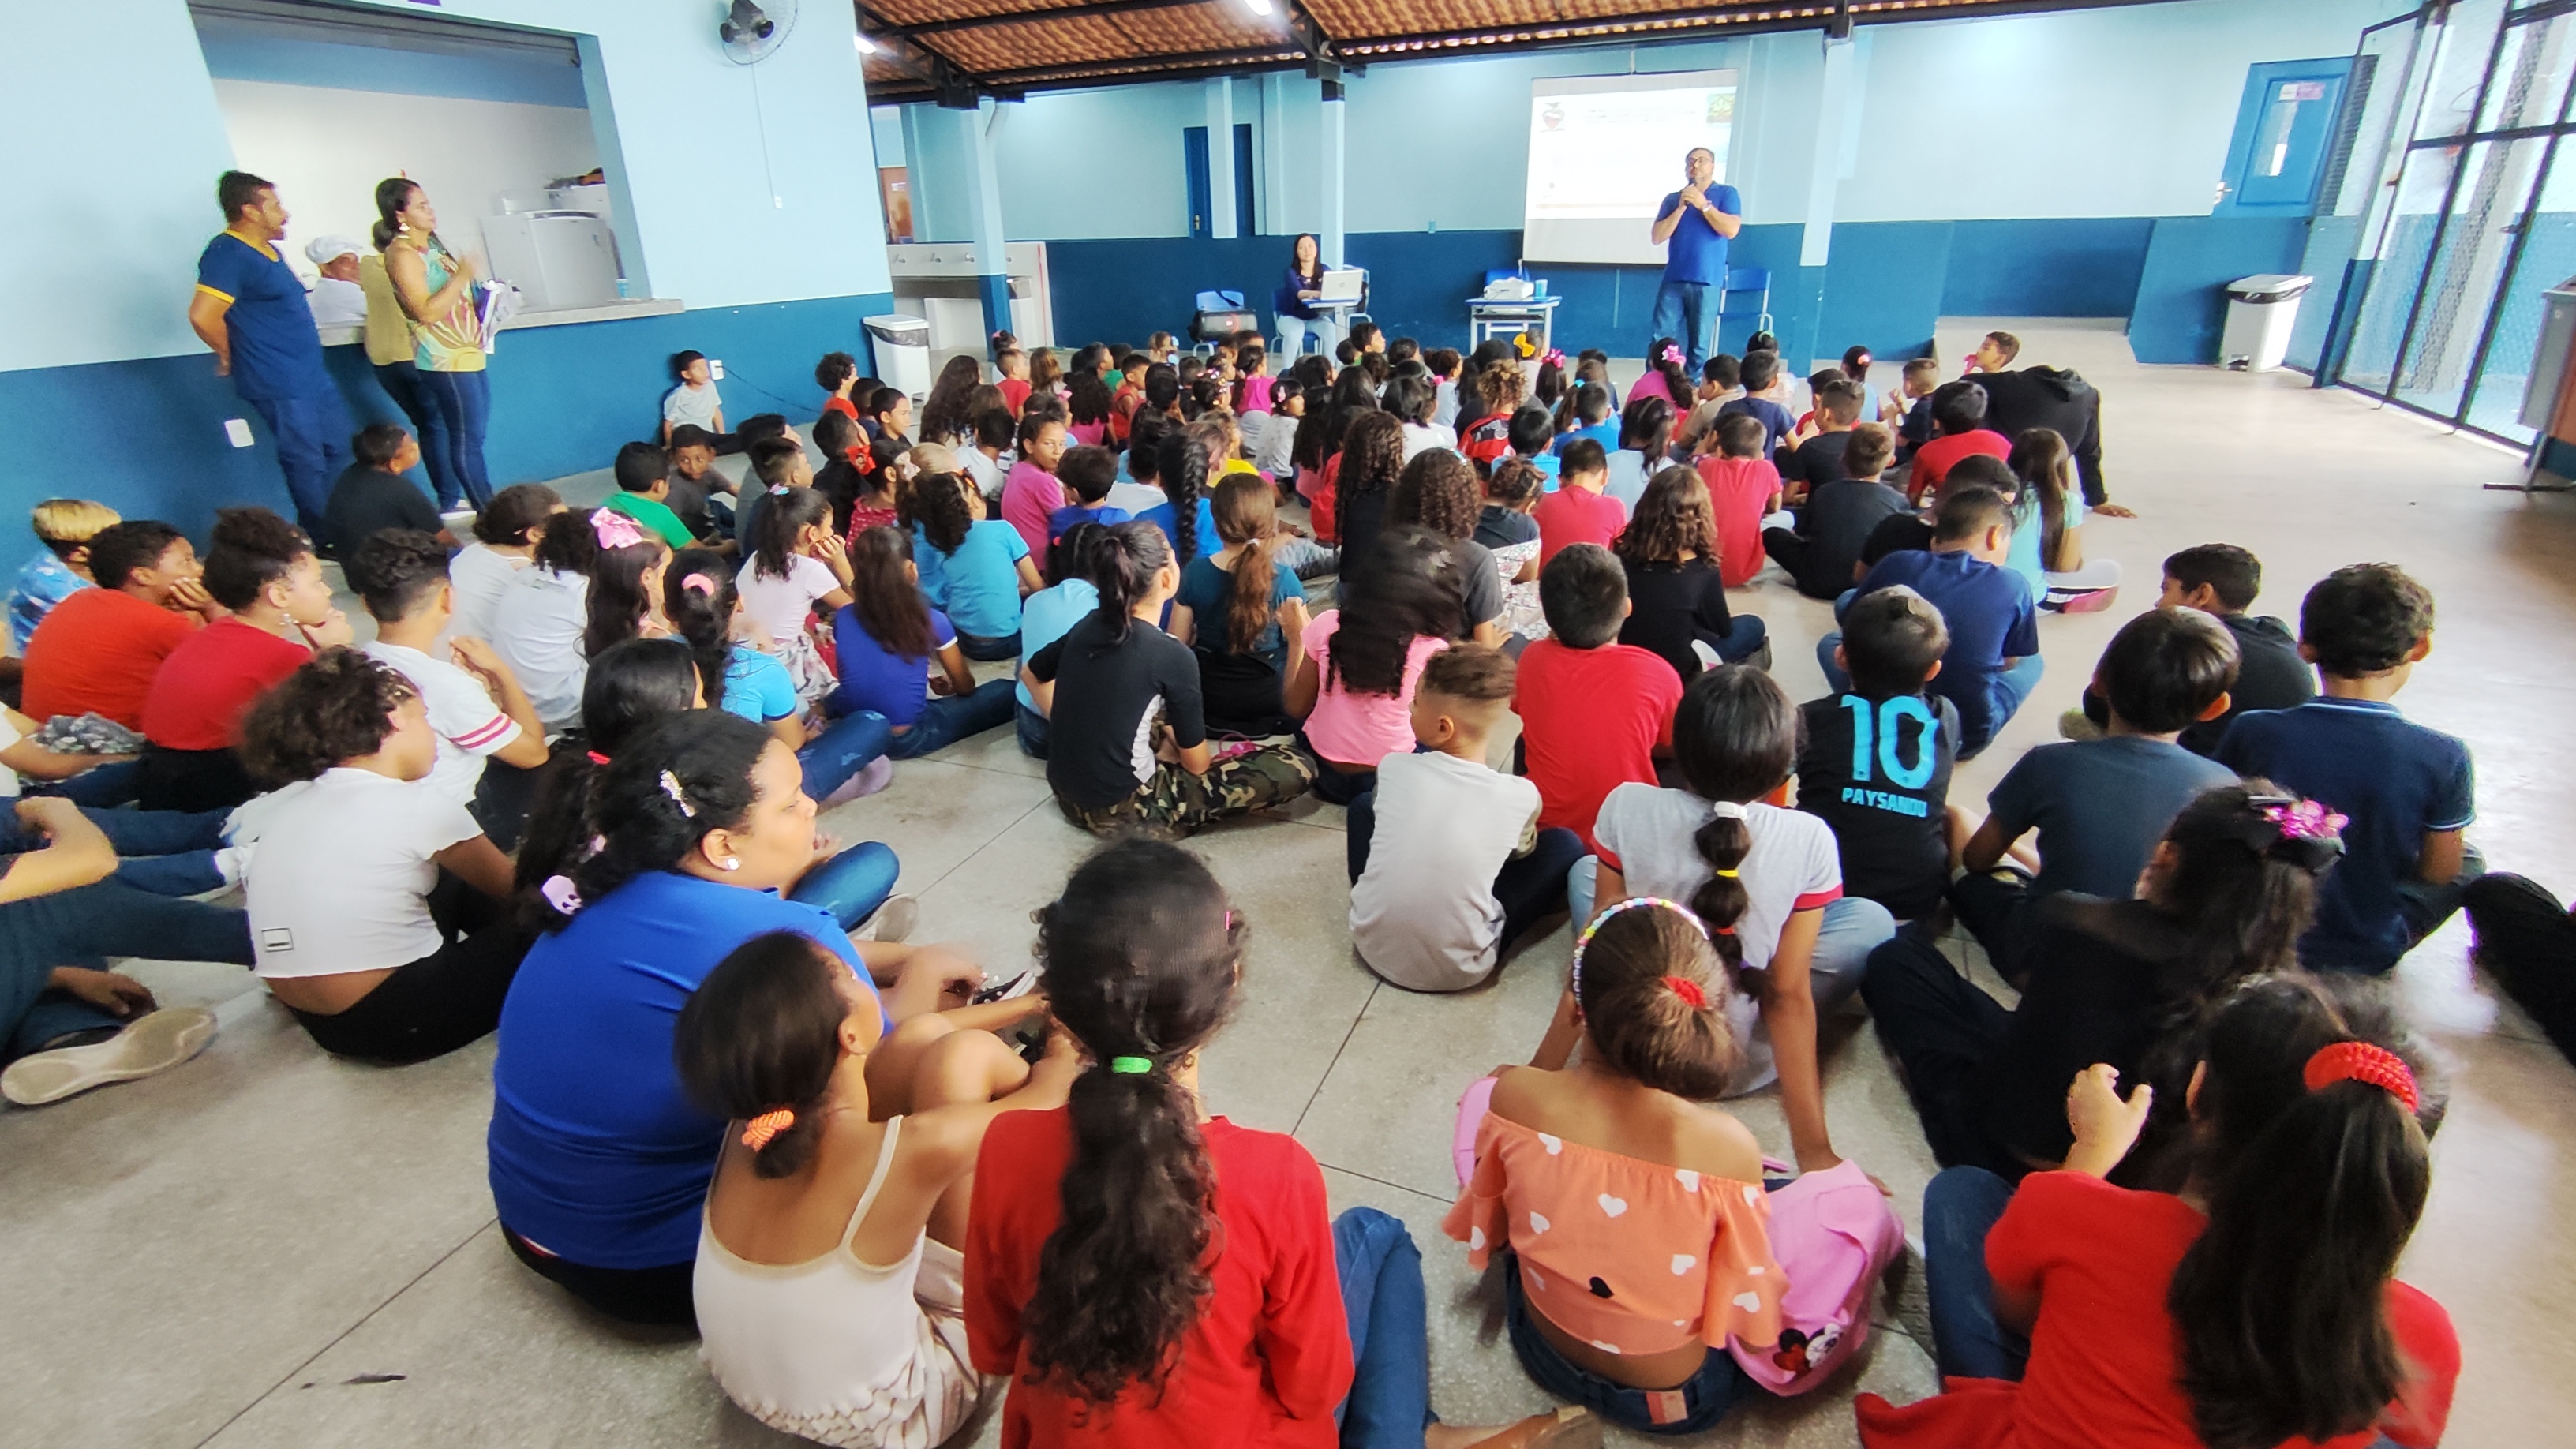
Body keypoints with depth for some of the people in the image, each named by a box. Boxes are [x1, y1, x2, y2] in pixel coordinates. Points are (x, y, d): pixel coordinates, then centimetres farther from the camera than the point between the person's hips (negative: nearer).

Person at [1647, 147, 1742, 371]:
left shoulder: (1726, 194, 6)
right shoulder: (1673, 199, 12)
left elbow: (1731, 230, -9)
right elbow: (1657, 237, 2)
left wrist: (1703, 205, -11)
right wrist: (1681, 207, -6)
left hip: (1707, 282, -2)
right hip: (1673, 280, 2)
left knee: (1700, 345, -1)